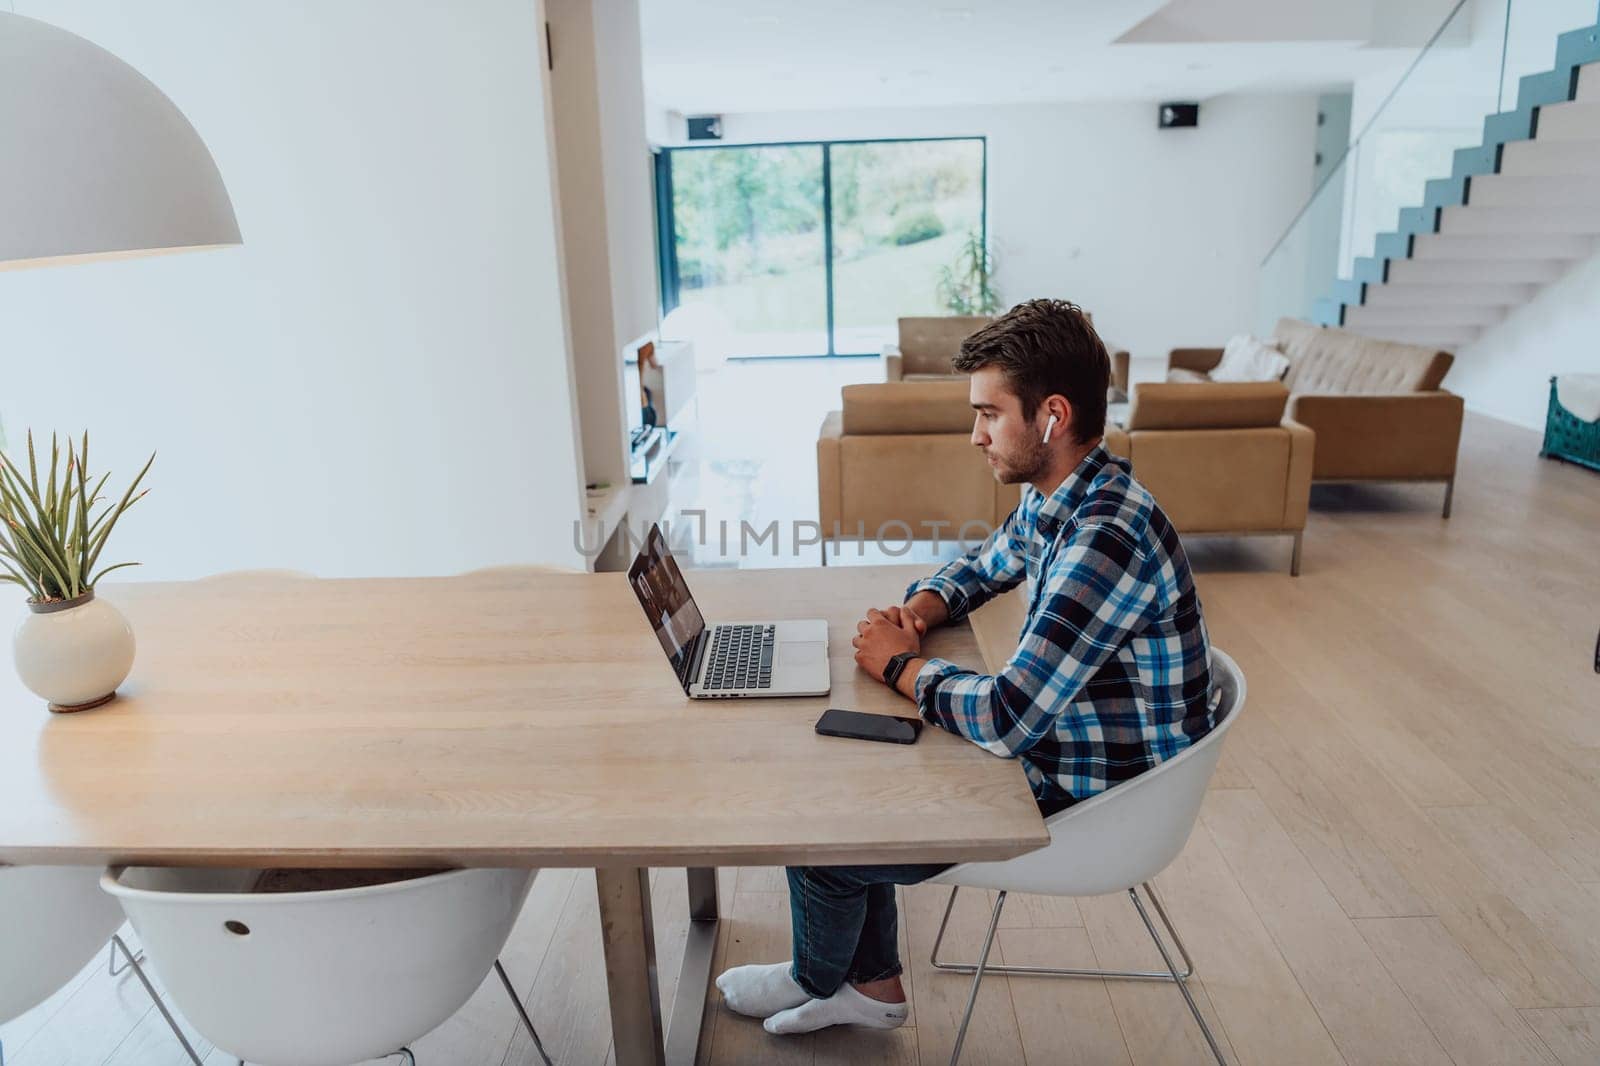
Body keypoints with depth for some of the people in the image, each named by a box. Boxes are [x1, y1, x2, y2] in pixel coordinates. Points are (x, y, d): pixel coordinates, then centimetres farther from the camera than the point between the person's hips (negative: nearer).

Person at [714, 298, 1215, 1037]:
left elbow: (1004, 719, -35)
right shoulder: (1055, 500, -1)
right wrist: (921, 609, -3)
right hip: (1054, 752, 9)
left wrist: (902, 665, -17)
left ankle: (816, 981, 32)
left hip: (1088, 808, -9)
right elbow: (982, 568, 19)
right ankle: (871, 984, 30)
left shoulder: (1107, 537, -32)